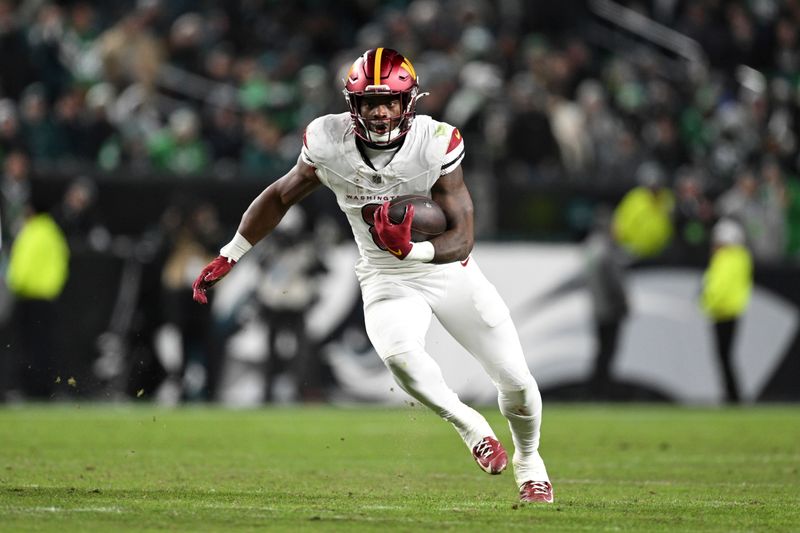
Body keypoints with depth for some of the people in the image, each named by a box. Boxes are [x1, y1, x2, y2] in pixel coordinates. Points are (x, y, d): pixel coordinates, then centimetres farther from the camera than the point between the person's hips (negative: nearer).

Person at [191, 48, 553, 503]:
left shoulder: (435, 144, -23)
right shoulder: (330, 142, -17)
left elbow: (463, 240, -25)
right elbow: (280, 197, 2)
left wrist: (411, 250, -44)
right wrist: (227, 258, 6)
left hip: (448, 269, 0)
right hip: (387, 281, 0)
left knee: (515, 380, 1)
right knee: (399, 354, -33)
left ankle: (529, 462, 33)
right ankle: (470, 426, -6)